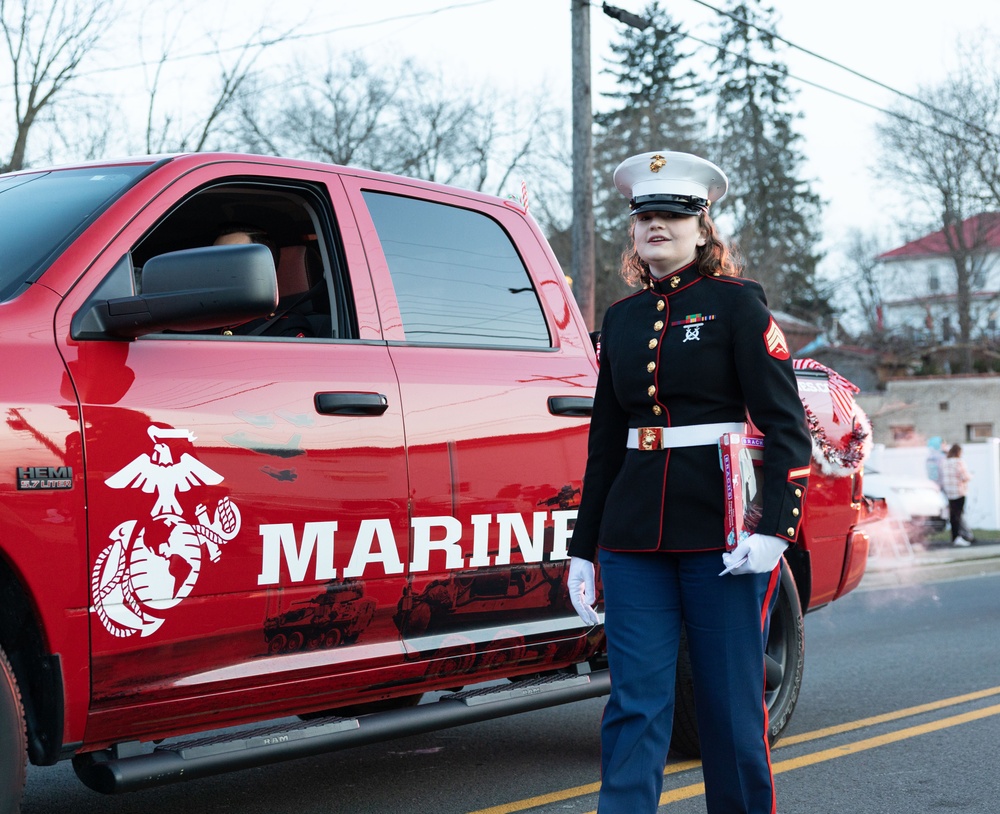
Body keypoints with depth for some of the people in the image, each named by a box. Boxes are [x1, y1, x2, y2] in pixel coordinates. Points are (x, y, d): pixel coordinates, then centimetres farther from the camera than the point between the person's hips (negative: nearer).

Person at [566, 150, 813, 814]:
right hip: (634, 536, 4)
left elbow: (787, 425, -6)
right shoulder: (623, 319, 14)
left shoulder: (736, 303, 0)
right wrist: (583, 550, 16)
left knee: (731, 703, 4)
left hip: (722, 535, -4)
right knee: (635, 702, 1)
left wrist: (775, 529, -17)